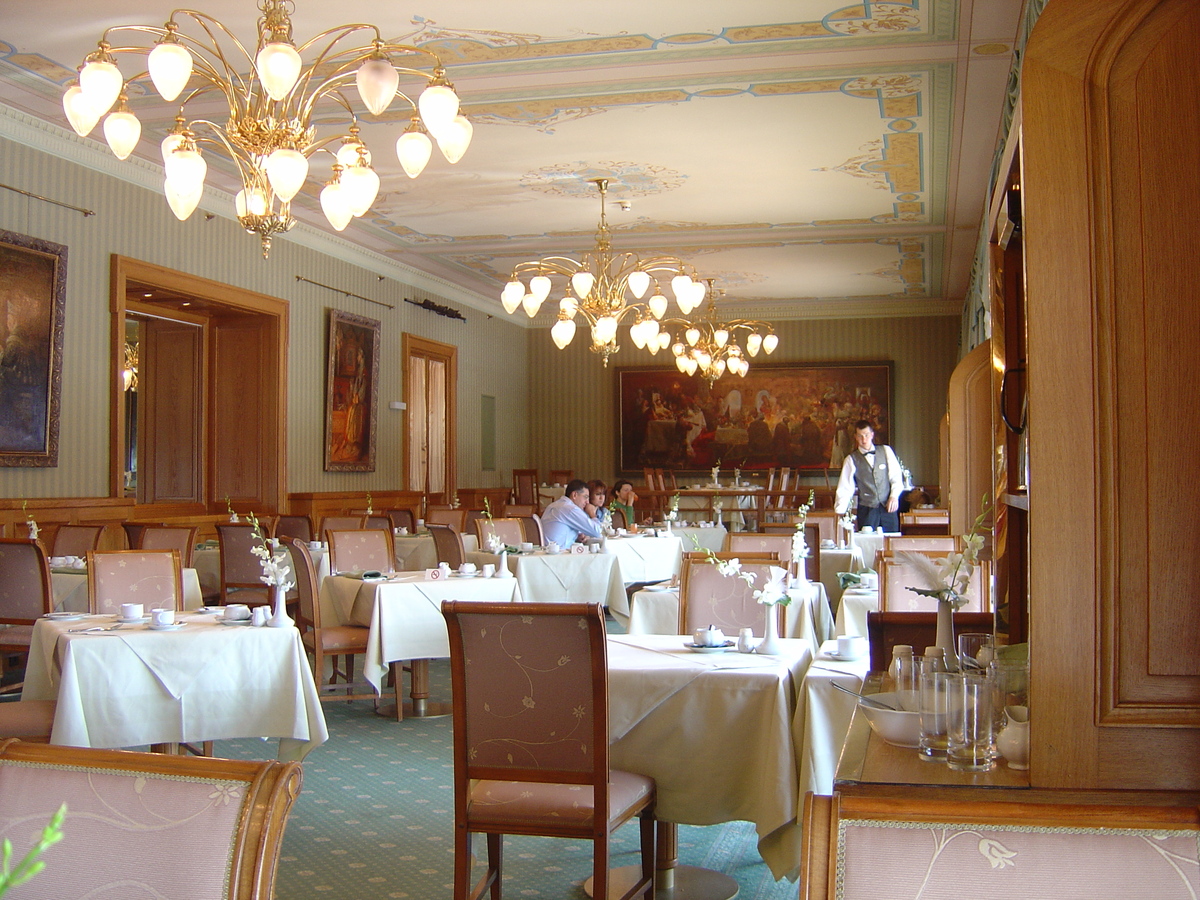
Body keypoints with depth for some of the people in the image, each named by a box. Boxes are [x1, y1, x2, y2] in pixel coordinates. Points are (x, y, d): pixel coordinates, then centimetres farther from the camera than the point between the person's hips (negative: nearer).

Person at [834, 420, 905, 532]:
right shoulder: (852, 460, 3)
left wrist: (894, 496, -11)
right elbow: (845, 488, 0)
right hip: (867, 510, -1)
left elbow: (896, 476, 5)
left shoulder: (886, 451, 6)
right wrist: (840, 512, -10)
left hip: (888, 508, 1)